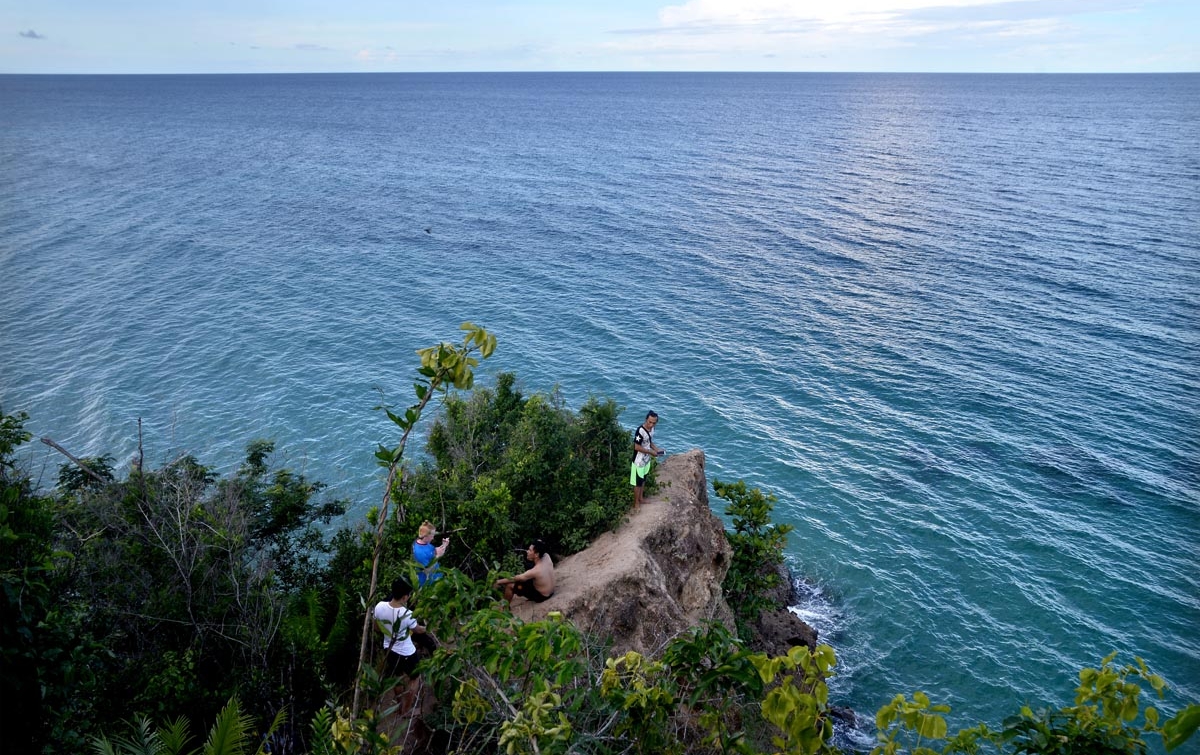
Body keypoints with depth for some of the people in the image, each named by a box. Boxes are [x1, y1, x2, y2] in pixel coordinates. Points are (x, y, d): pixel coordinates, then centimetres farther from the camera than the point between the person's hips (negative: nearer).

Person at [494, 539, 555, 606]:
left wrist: (499, 581, -6)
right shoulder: (546, 556, -18)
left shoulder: (535, 571, -34)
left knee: (509, 585, -3)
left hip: (541, 596, -7)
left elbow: (514, 579, -20)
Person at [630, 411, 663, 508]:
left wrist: (656, 449, -3)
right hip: (639, 461, -8)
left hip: (647, 459, 8)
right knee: (638, 482, 6)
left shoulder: (651, 429, -3)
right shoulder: (640, 430, -29)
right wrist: (650, 452, -21)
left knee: (643, 479, 23)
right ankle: (636, 503, 22)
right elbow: (637, 447, -25)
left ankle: (640, 498, 40)